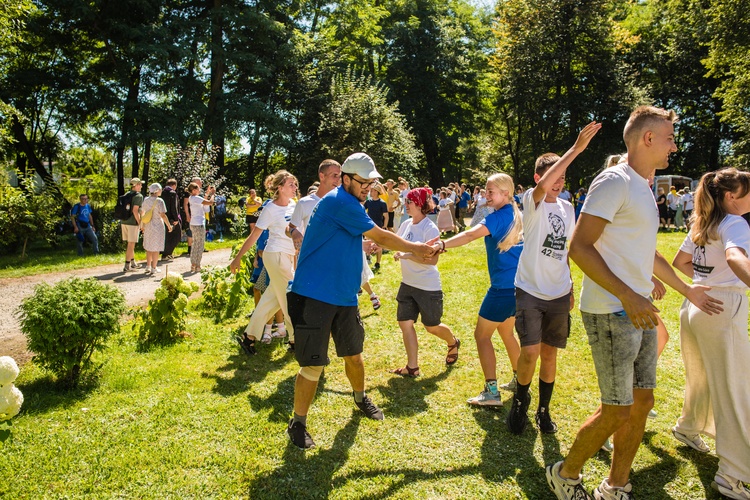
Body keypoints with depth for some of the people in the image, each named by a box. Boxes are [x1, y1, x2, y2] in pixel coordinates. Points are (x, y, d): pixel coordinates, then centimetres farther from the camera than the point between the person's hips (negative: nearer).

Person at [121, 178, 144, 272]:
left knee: (130, 244, 18)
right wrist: (139, 222, -12)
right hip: (133, 223, -8)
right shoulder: (138, 196, -10)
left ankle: (133, 263, 28)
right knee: (131, 244, -3)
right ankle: (127, 266, -3)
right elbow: (135, 210, -19)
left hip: (124, 222, 8)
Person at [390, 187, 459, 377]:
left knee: (432, 326, 10)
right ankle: (412, 367, 14)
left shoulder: (430, 229, -19)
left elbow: (433, 259, -25)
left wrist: (407, 256, -30)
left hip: (428, 287, -7)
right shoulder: (406, 224, 2)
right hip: (407, 284, 7)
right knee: (405, 323, 3)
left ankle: (453, 343, 43)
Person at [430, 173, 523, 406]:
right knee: (506, 332, 25)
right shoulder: (516, 214, 10)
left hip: (503, 287, -9)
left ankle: (491, 392, 1)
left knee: (482, 335, 1)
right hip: (519, 285, 9)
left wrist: (442, 244, -43)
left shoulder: (500, 216, -16)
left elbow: (471, 234, -32)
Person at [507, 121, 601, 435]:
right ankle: (520, 401, 16)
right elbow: (544, 184, -33)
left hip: (559, 293, 5)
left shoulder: (567, 208, 9)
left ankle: (544, 410, 29)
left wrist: (571, 289, 18)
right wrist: (576, 148, -35)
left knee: (550, 353, 11)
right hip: (530, 290, -5)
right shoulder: (532, 201, -8)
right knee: (530, 352, -12)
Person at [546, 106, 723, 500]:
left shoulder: (643, 188, 16)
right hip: (611, 314, -9)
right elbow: (579, 247, -22)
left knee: (642, 402, 13)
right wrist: (628, 296, -26)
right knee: (617, 411, -3)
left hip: (640, 312, 9)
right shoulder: (614, 182, -13)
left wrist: (687, 289, 33)